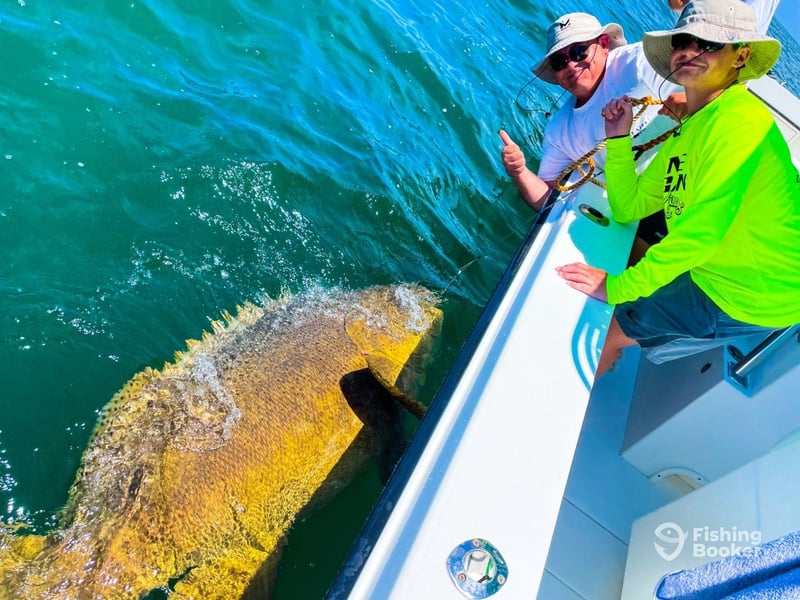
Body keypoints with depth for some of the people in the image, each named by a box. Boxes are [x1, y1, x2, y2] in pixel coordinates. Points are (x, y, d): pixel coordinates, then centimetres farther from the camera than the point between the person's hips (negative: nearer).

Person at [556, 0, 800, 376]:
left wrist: (618, 286, -23)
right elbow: (628, 209, 7)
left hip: (748, 300, -9)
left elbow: (704, 228, -28)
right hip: (710, 272, 9)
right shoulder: (687, 131, 9)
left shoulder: (739, 118, -20)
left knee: (605, 328, -5)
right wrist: (618, 137, -1)